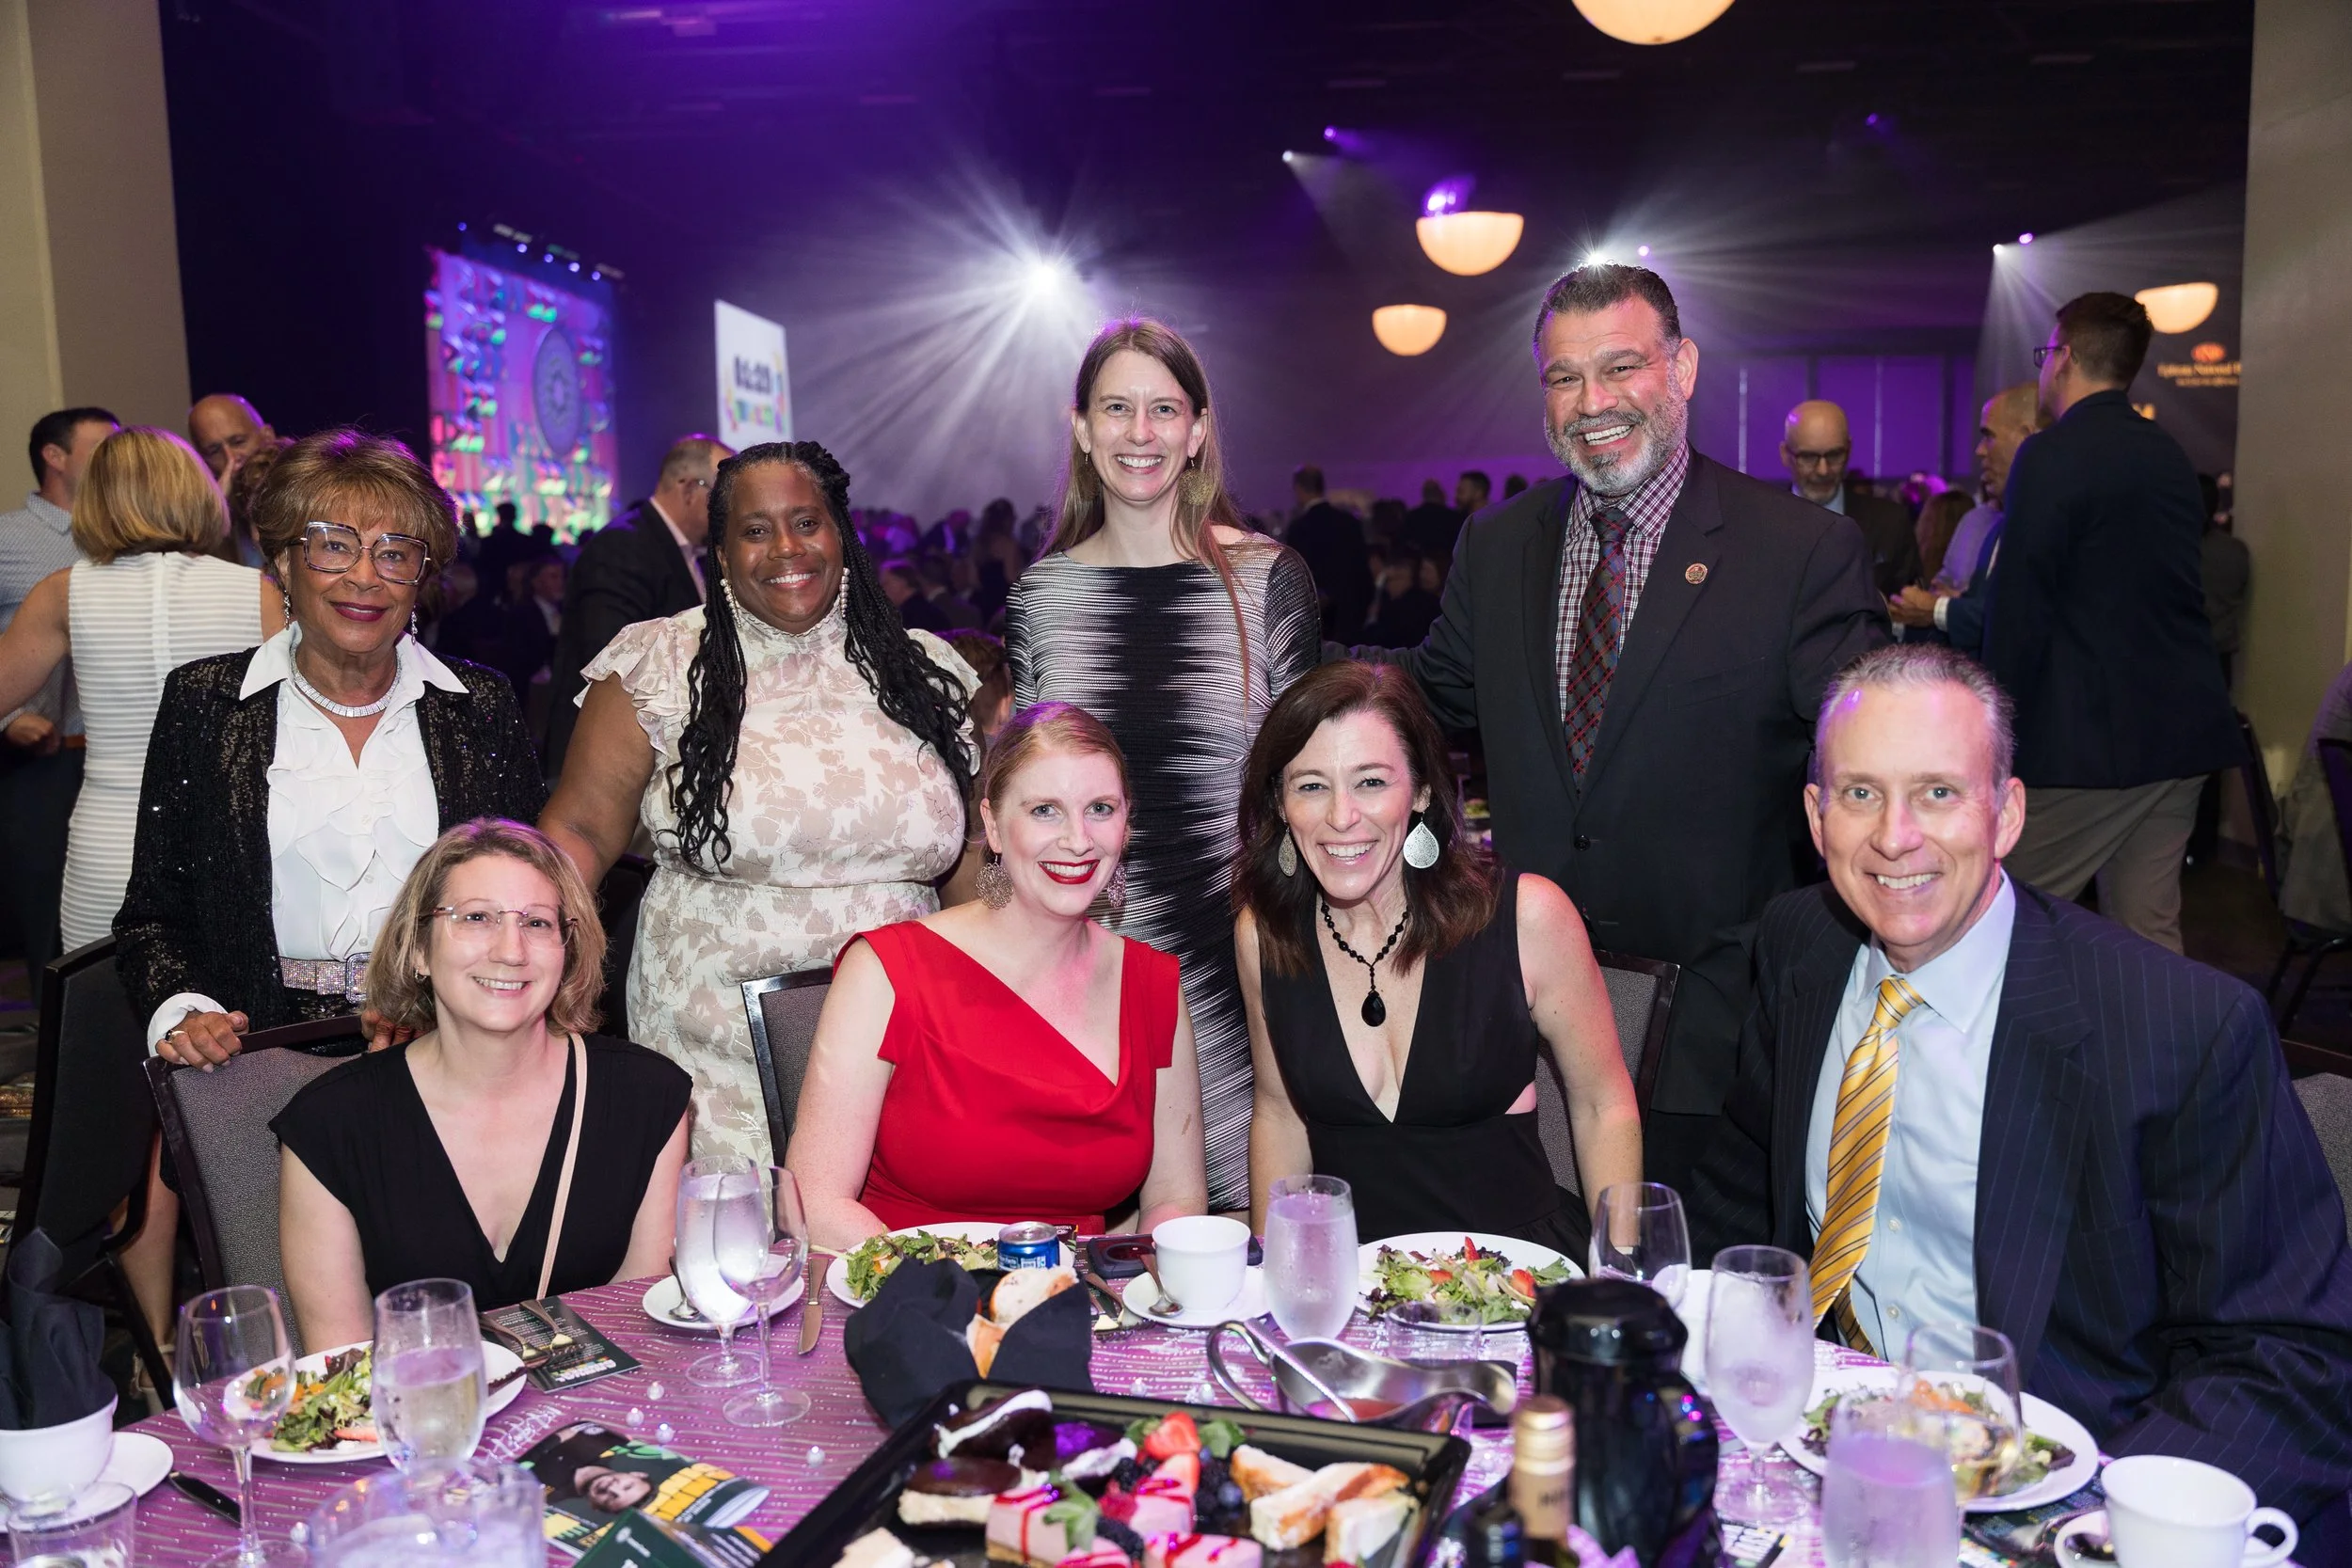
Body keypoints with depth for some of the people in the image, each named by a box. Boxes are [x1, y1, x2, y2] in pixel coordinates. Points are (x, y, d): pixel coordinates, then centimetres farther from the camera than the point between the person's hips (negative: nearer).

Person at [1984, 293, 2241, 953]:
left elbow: (2019, 609, -14)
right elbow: (2159, 589, 17)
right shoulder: (2171, 455, 13)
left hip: (2090, 739, -8)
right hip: (2184, 730, 8)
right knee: (2150, 930, 12)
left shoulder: (2052, 457, -11)